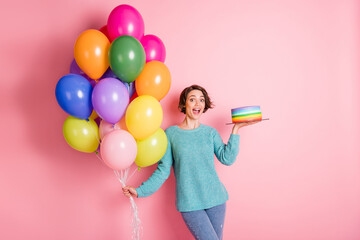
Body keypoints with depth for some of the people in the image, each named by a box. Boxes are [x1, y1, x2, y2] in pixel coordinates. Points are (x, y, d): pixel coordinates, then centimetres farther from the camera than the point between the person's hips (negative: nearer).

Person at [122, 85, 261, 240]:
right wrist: (140, 191, -9)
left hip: (215, 198, 3)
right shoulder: (171, 134, -2)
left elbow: (227, 159, -6)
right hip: (189, 203, -3)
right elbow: (163, 170, 0)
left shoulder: (210, 132, 6)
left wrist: (235, 130, -8)